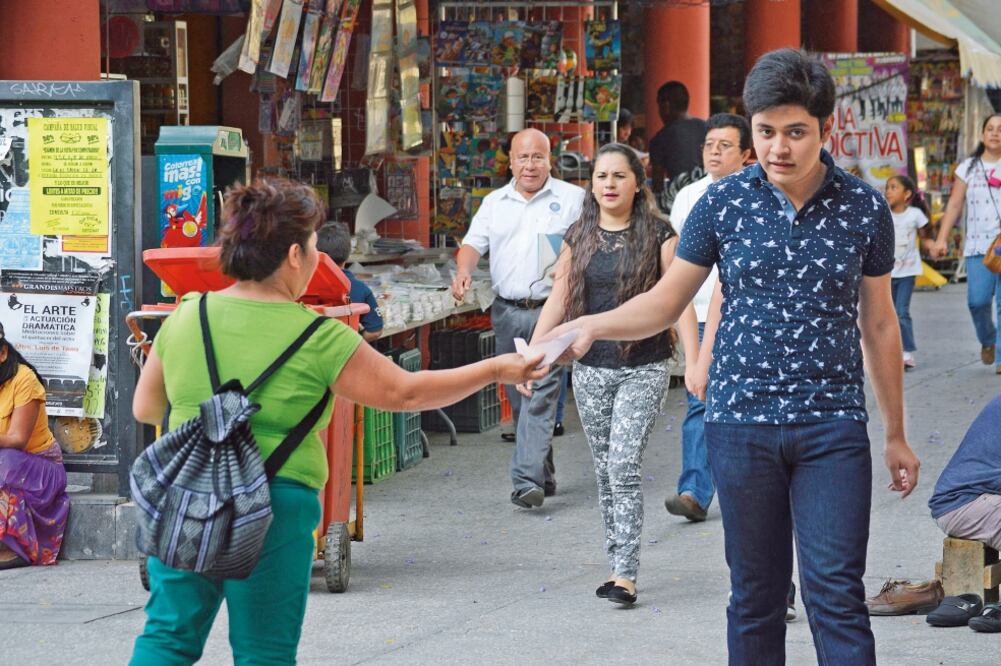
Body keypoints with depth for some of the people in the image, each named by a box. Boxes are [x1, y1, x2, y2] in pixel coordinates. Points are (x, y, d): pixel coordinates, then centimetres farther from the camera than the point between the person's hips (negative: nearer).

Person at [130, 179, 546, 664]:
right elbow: (406, 393, -1)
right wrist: (495, 370, 9)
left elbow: (144, 408, 11)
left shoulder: (186, 317, 2)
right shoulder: (318, 340, -9)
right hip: (273, 506, -3)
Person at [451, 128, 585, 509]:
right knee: (518, 398, 9)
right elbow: (473, 243, 9)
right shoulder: (495, 203, 14)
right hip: (507, 312, 5)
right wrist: (463, 272, -12)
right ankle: (543, 477, 21)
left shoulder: (572, 199, 3)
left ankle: (527, 480, -20)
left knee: (541, 395, -14)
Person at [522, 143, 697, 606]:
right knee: (605, 471, 8)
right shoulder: (579, 237, 7)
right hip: (591, 370, 4)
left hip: (643, 370, -4)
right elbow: (557, 302, 9)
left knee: (624, 467, -12)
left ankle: (625, 573, -11)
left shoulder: (658, 235, -3)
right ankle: (618, 563, 17)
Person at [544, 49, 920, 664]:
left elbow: (878, 323, 10)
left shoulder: (864, 209, 1)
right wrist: (591, 326, -12)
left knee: (836, 593, -9)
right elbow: (666, 302, 8)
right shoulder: (724, 203, 1)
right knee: (756, 596, 7)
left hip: (833, 427, -1)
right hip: (741, 424, 1)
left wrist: (896, 435, 14)